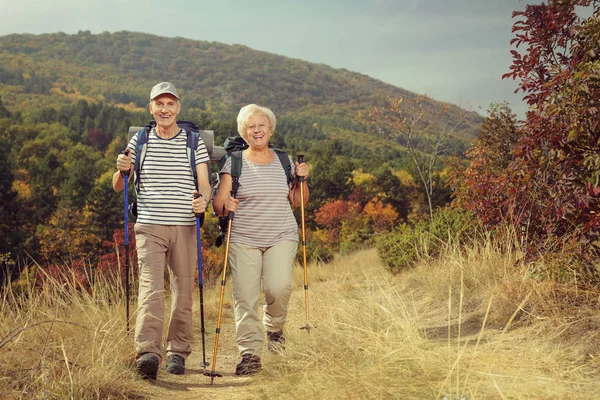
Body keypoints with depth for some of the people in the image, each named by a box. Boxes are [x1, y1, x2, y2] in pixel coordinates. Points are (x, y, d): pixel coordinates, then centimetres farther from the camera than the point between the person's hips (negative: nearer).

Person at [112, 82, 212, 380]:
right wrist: (122, 171, -10)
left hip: (185, 227, 1)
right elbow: (118, 187, 12)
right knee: (151, 288, -16)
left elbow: (204, 184, 2)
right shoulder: (139, 141, 8)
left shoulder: (194, 142, 7)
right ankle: (147, 353, -25)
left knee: (183, 292, 6)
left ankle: (177, 351, 20)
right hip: (149, 227, -1)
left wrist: (203, 199, -20)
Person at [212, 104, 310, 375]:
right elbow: (217, 203, 0)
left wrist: (301, 180, 0)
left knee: (278, 287, -17)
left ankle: (274, 326, 14)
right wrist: (225, 206, -22)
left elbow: (298, 202, 17)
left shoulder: (284, 162, 10)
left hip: (281, 238, 1)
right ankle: (250, 353, 2)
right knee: (245, 297, -7)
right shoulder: (234, 163, 3)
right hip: (243, 240, -1)